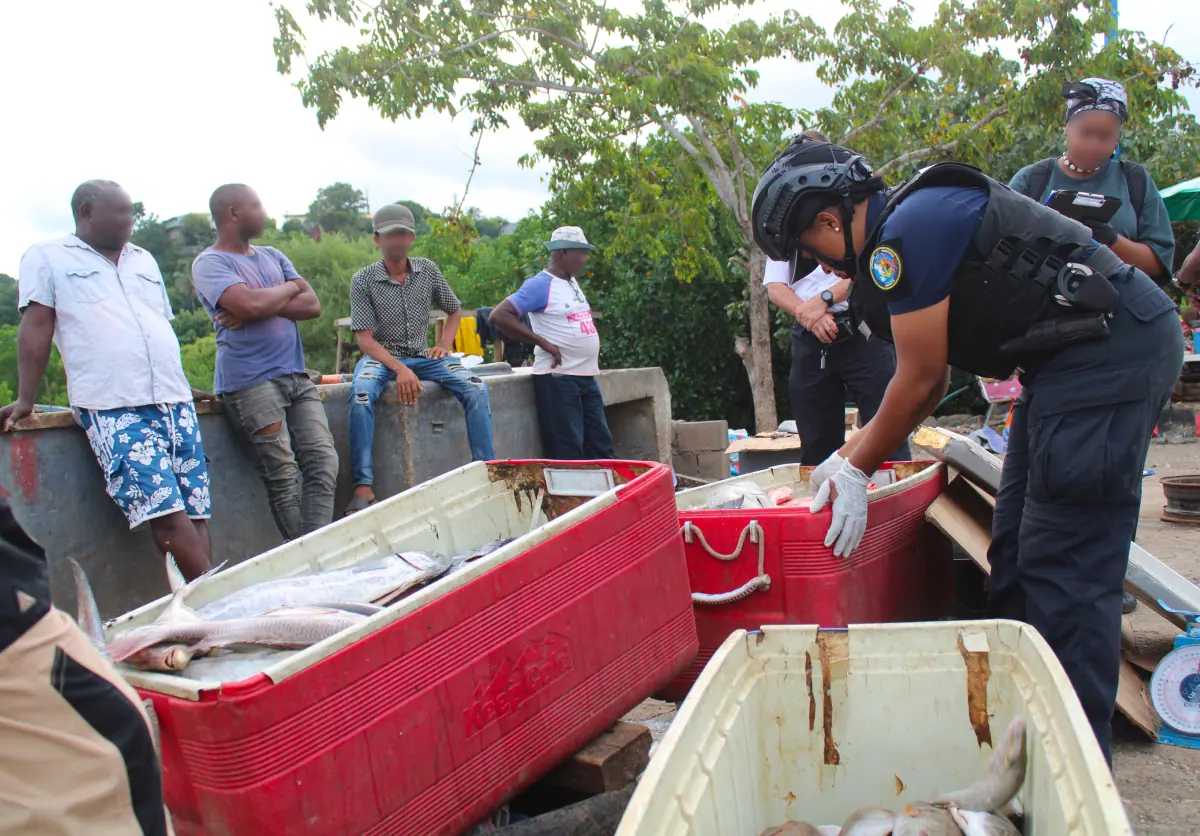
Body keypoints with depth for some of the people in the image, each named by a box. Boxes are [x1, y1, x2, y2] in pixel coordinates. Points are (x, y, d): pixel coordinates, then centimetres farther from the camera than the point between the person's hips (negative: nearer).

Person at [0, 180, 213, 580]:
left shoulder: (144, 261, 25)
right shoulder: (47, 257, 11)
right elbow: (36, 328, 3)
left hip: (175, 401, 5)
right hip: (113, 410, -5)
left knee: (196, 512, -5)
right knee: (165, 513, -17)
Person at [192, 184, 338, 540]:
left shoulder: (273, 256, 21)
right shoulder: (209, 263, 1)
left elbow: (312, 305, 8)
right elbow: (251, 302, -19)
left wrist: (262, 306, -8)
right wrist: (289, 289, 2)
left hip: (296, 377, 6)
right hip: (250, 381, -6)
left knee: (324, 463, -7)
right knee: (284, 477, -9)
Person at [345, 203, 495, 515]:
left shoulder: (428, 270, 5)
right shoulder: (363, 280, -5)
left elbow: (454, 311, 19)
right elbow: (365, 339, -11)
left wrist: (444, 344, 1)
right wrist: (399, 369, -25)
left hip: (422, 357, 3)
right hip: (381, 357, -3)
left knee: (476, 387, -21)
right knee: (361, 392, -36)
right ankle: (363, 487, -35)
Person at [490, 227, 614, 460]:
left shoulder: (573, 282, 13)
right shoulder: (540, 284, -11)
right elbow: (499, 316, -19)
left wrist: (594, 346, 10)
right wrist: (544, 344, -18)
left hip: (587, 376, 8)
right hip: (558, 378, -8)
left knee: (601, 446, 10)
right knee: (568, 452, -4)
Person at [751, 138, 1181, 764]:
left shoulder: (907, 232, -15)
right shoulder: (906, 230, 16)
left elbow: (919, 380, -12)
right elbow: (929, 381, 20)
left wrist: (857, 470, -1)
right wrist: (850, 455, 21)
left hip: (1109, 352, -11)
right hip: (1075, 361, 11)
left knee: (1063, 562, -8)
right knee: (1018, 548, 13)